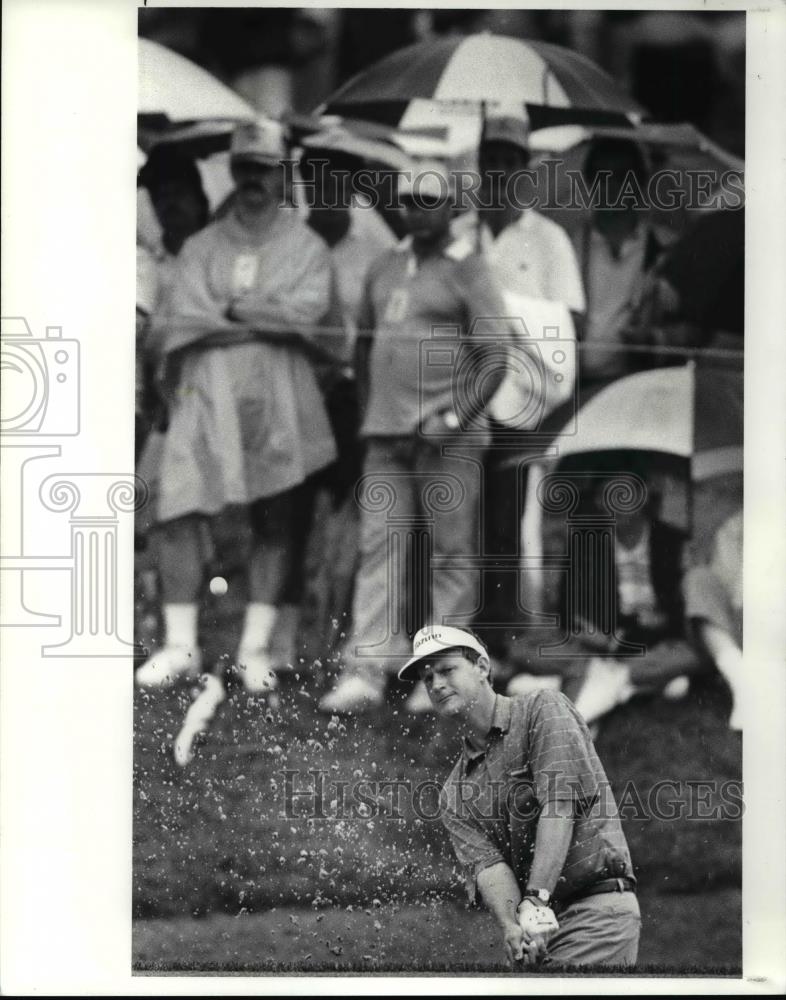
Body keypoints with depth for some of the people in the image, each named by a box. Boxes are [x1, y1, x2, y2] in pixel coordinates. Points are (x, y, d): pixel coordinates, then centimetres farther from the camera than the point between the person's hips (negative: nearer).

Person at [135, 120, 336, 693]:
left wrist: (231, 309, -6)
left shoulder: (306, 247, 9)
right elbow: (183, 320, 0)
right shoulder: (201, 248, 15)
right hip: (206, 394, 1)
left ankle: (256, 648, 6)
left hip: (277, 402, -1)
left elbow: (308, 310, -9)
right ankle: (181, 645, -3)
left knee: (274, 522, 0)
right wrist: (266, 317, -6)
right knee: (178, 512, -9)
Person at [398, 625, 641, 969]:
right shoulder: (455, 795, 15)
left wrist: (536, 899, -22)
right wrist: (511, 925, -23)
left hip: (598, 911, -6)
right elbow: (486, 864, -1)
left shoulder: (543, 709, 1)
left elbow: (560, 804, -12)